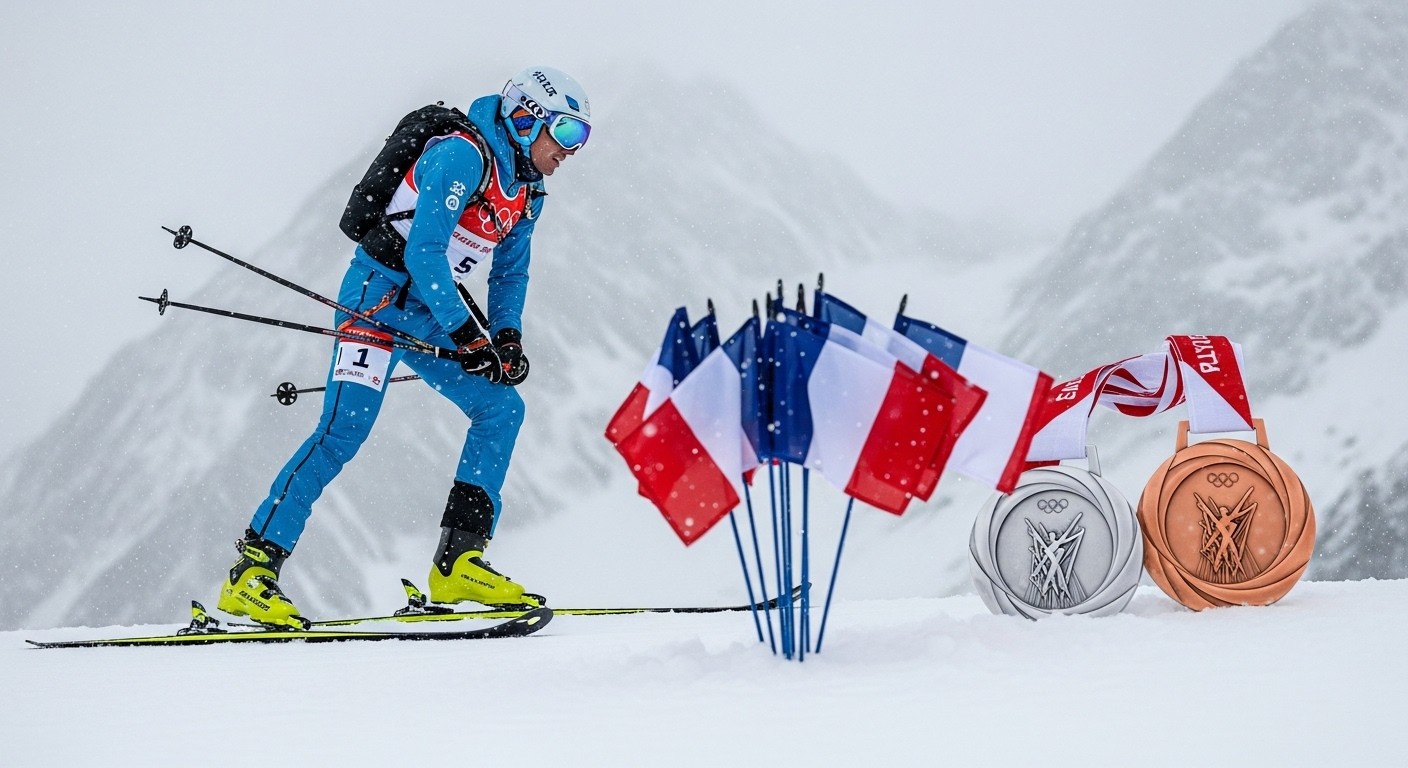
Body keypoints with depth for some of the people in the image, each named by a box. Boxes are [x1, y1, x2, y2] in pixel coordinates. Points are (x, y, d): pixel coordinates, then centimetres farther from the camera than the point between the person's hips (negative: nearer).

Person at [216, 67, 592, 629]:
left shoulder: (526, 193, 12)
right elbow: (422, 250, -23)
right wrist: (465, 334, -24)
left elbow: (509, 273, 20)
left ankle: (459, 561, -3)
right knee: (344, 429, -18)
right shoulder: (463, 156, -17)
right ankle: (253, 567, -18)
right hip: (380, 293, -9)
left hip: (430, 313, 9)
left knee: (501, 408, -4)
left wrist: (507, 337, 1)